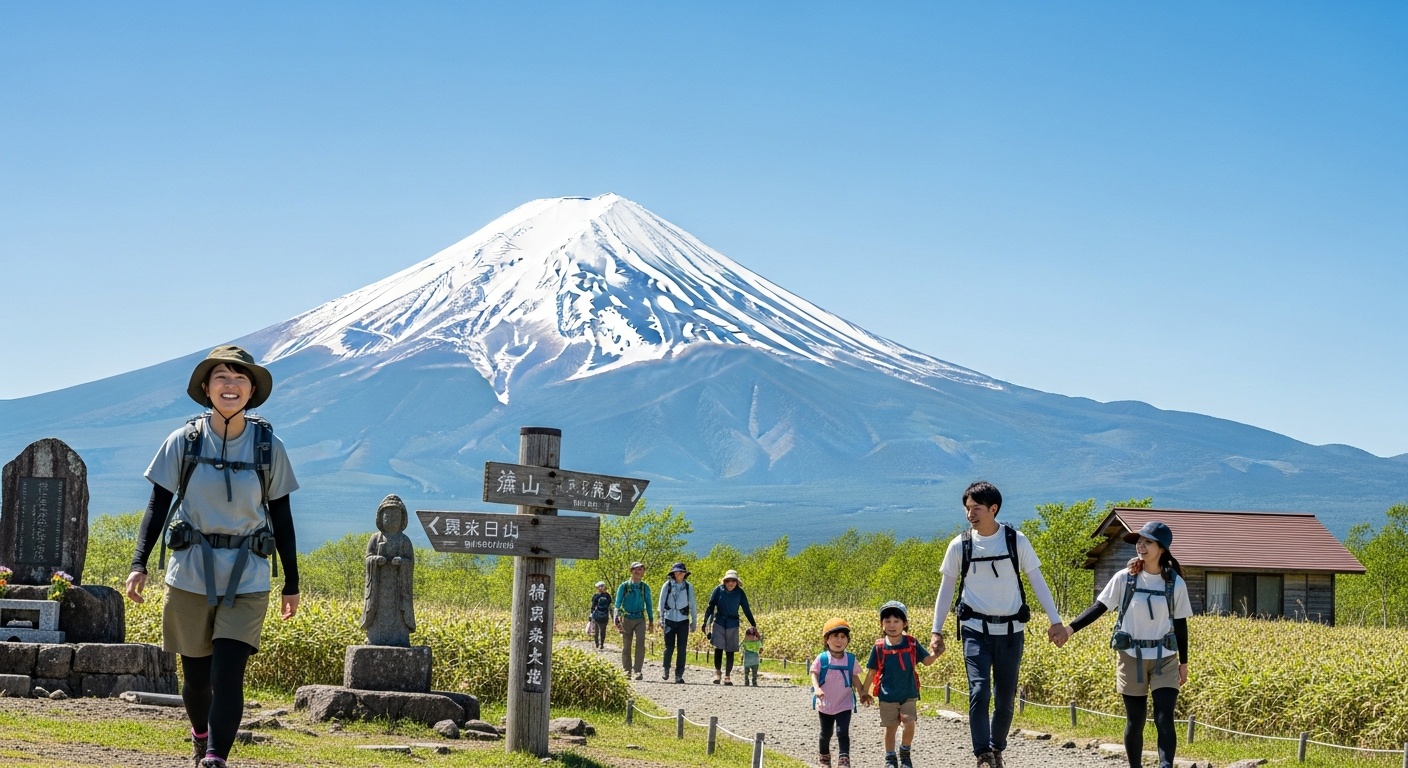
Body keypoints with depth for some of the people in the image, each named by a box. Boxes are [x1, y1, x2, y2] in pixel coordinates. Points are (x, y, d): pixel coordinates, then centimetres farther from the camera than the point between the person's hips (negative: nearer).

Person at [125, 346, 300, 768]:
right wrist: (139, 564, -10)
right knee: (196, 676, 11)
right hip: (190, 578, 0)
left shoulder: (269, 446, 1)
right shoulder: (183, 442, -1)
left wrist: (292, 583, 9)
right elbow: (157, 506, 2)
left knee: (228, 676, -13)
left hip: (246, 582, 0)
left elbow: (281, 516, 8)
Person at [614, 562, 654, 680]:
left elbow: (648, 604, 12)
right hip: (626, 619, -1)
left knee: (640, 643, -17)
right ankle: (627, 670, 17)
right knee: (626, 646, 4)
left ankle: (637, 670, -14)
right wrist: (617, 620, -7)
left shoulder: (645, 587, 4)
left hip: (640, 619, 1)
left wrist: (651, 621, 11)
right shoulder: (624, 586, -2)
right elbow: (618, 604, 0)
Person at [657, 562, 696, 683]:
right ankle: (666, 669, 24)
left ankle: (679, 675, 4)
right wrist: (661, 620, 0)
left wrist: (694, 622, 7)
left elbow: (692, 605, 9)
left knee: (682, 648, -2)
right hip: (669, 620, -1)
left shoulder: (688, 587, 3)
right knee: (669, 647, 0)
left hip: (683, 620, 1)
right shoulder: (667, 585, 0)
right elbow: (661, 603, 4)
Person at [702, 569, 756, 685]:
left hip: (733, 624, 1)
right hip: (719, 622, -1)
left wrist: (753, 624, 3)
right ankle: (717, 673, 0)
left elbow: (746, 609, 4)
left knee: (730, 651, 2)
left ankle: (727, 677, 10)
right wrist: (706, 622, -4)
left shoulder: (740, 593, -2)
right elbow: (711, 606, 0)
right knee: (718, 648, -12)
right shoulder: (718, 590, -4)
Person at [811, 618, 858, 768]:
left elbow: (854, 678, 4)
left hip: (844, 704, 0)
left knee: (842, 732, -13)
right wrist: (817, 689, -30)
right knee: (826, 733, 15)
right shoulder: (822, 659, -11)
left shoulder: (850, 659, -5)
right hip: (825, 704, 0)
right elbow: (814, 675, -12)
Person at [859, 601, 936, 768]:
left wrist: (936, 654, -20)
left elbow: (927, 660, 0)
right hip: (888, 696, 0)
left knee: (909, 724, -9)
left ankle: (905, 752, 16)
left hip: (909, 694, 0)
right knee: (890, 727, 8)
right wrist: (865, 691, 4)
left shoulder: (912, 644, -4)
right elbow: (871, 671, 1)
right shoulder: (879, 647, -7)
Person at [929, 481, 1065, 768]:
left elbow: (1037, 582, 0)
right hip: (976, 630, 0)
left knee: (1006, 698, 6)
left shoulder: (1016, 540, -4)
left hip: (1010, 631, 1)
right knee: (979, 692, -17)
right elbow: (946, 589, 6)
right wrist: (936, 631, 3)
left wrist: (1055, 620, -6)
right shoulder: (960, 545, -2)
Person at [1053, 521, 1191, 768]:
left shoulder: (1175, 583, -3)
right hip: (1131, 658, 0)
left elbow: (1180, 625, 4)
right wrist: (1070, 628, -14)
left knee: (1164, 719, -11)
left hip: (1164, 660, 0)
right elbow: (1099, 607, -1)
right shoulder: (1124, 579, -5)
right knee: (1135, 721, 7)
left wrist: (1184, 662, 8)